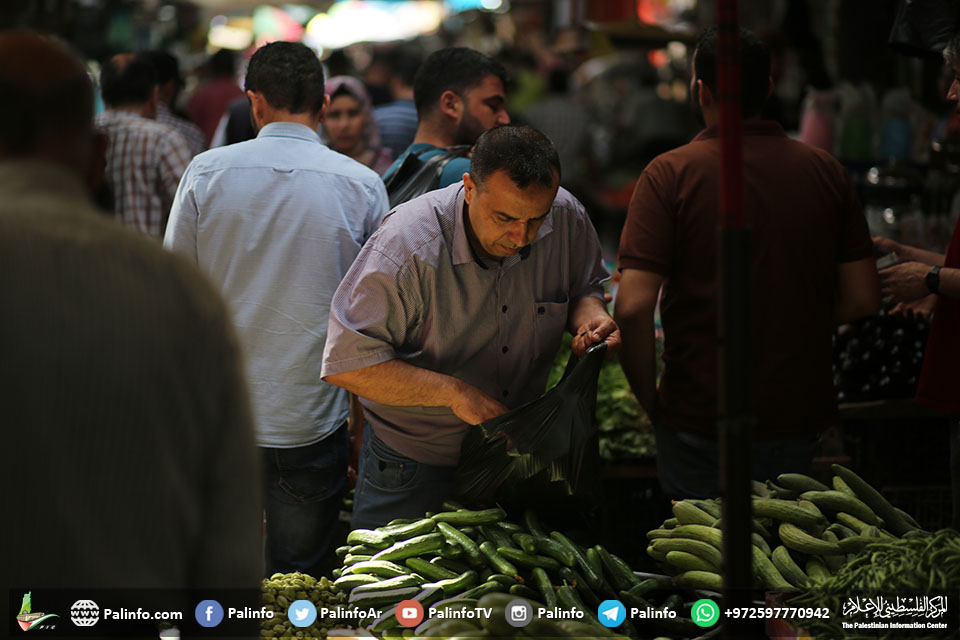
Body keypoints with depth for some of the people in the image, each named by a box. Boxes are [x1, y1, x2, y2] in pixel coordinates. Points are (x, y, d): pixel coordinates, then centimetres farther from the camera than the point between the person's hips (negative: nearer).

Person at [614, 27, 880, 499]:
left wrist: (648, 395, -3)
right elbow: (863, 299, 3)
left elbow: (633, 307, -17)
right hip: (799, 416, 4)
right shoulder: (824, 171, 1)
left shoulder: (671, 173, -10)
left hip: (700, 421, -4)